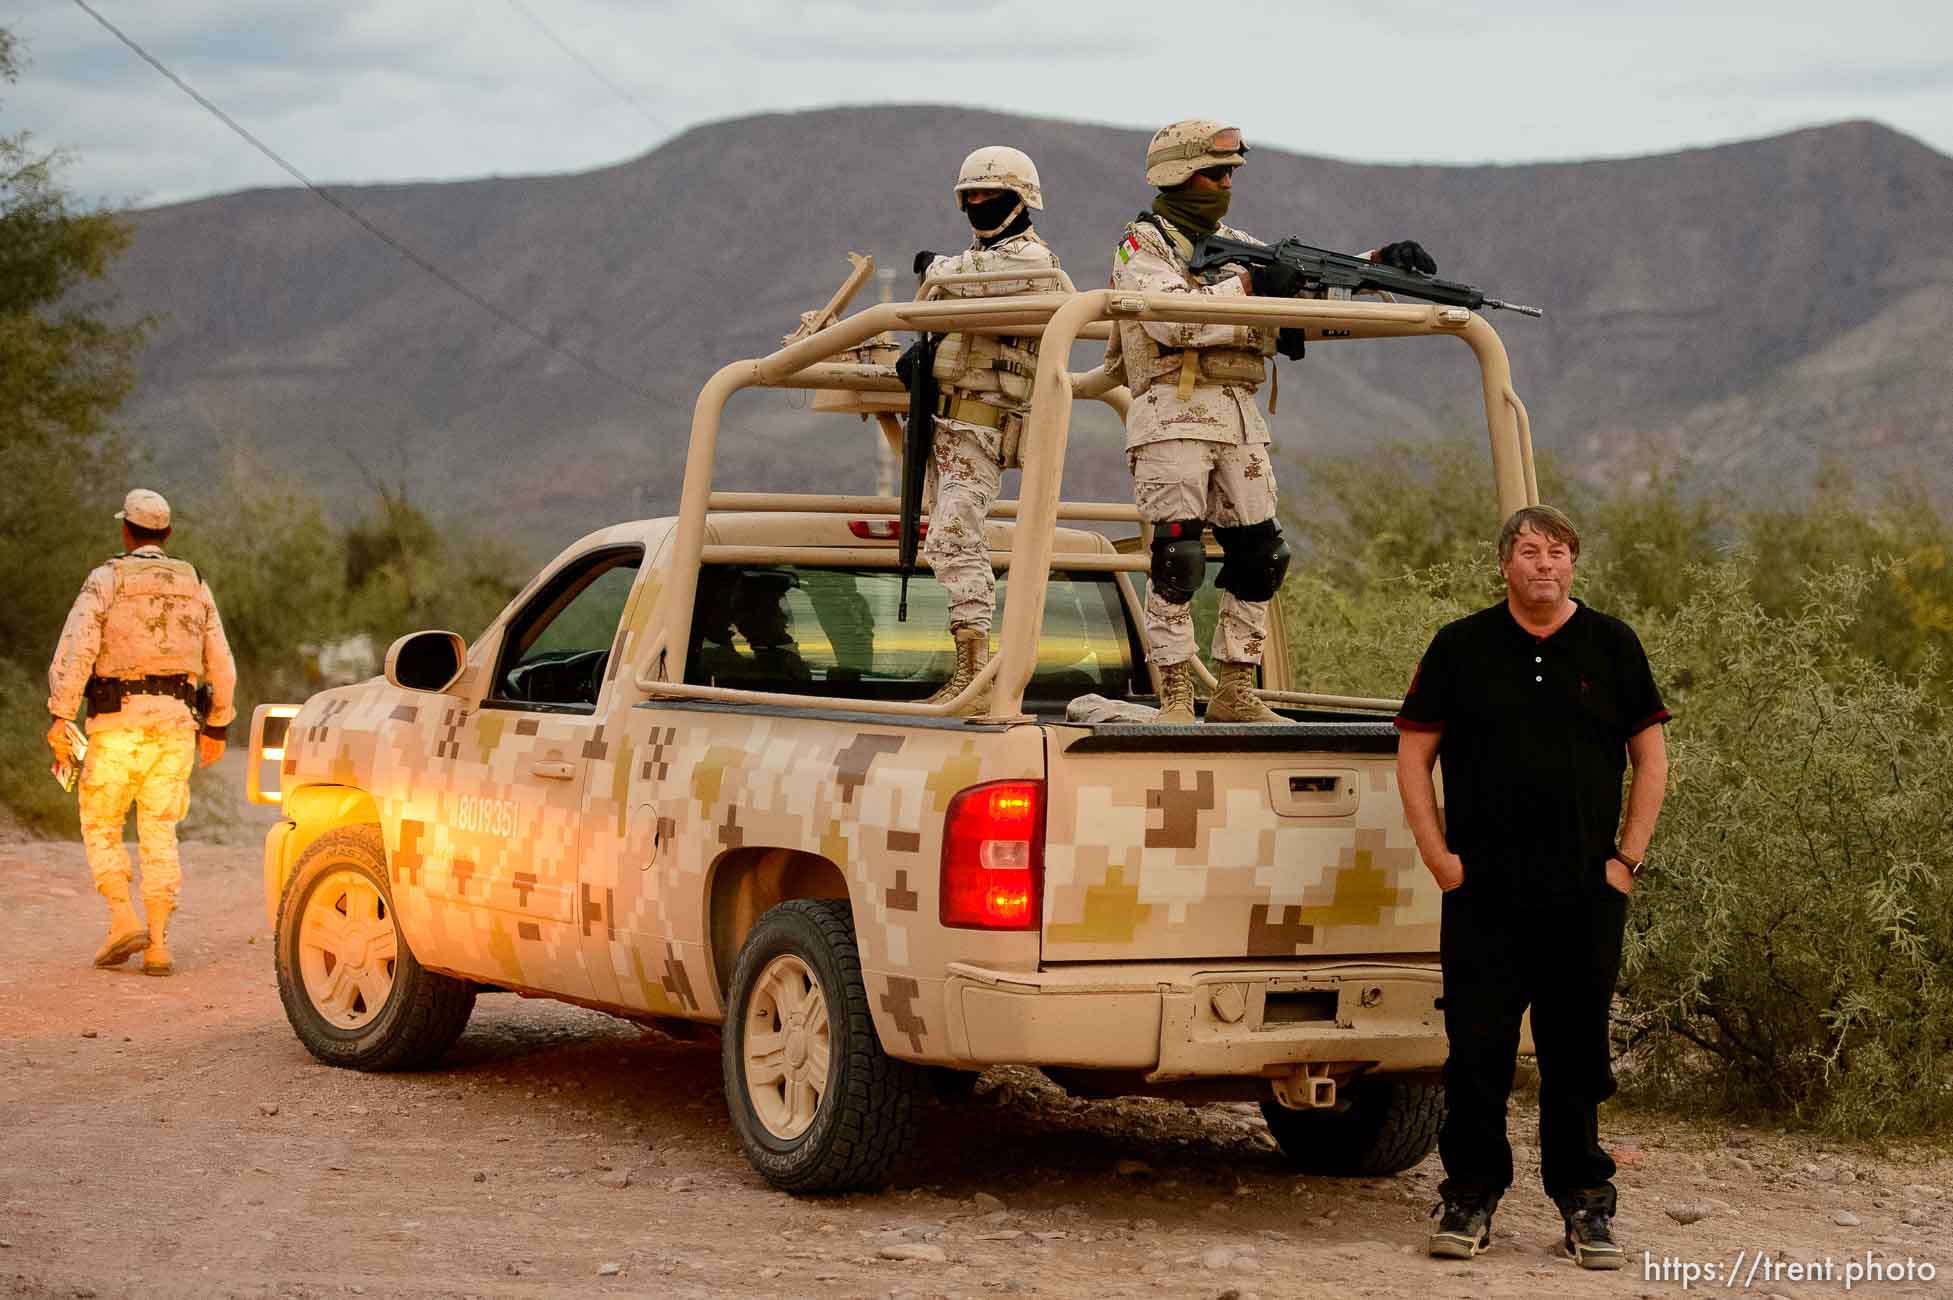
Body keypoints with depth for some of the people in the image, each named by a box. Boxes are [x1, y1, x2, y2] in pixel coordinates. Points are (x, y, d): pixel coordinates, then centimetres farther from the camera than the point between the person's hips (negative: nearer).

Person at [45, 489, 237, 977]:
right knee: (159, 834, 7)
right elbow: (221, 665, 12)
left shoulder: (107, 580, -2)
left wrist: (60, 717, -13)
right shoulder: (194, 585, 10)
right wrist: (217, 727, 20)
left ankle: (124, 921, -5)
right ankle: (158, 946, 0)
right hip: (175, 722, 3)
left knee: (101, 826, 11)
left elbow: (76, 649, -13)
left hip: (119, 722, -3)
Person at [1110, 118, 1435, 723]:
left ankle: (1234, 694, 12)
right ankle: (1175, 700, -8)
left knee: (1259, 555, 4)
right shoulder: (1141, 245, -1)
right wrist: (1247, 286, -19)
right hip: (1173, 414, -7)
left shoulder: (1236, 244, 20)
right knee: (1178, 558, -12)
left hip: (1238, 419, 7)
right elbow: (1171, 318, -17)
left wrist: (1382, 260, 3)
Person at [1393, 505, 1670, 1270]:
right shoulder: (1462, 647, 4)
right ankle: (1470, 1196, 11)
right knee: (1477, 1050, 0)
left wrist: (1628, 856, 2)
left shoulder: (1611, 646, 7)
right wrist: (1439, 858, -2)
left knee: (1577, 1051, 6)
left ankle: (1585, 1204, 15)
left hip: (1586, 892, 1)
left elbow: (1650, 756, 10)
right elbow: (1413, 755, 7)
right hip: (1484, 891, -1)